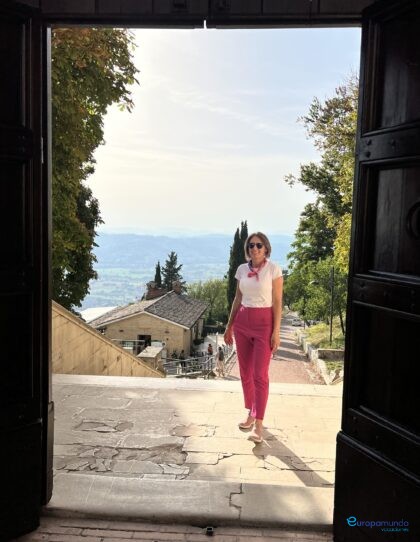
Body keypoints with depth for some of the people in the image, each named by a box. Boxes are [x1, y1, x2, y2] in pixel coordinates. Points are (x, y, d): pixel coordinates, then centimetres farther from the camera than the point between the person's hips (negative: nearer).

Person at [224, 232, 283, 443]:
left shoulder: (273, 269, -8)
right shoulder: (242, 269, 6)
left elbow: (277, 302, -8)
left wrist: (276, 331, -12)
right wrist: (229, 326, 14)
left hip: (264, 323, -5)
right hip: (242, 322, 5)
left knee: (260, 375, -7)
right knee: (245, 373, 11)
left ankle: (258, 424, -1)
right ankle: (251, 413, 27)